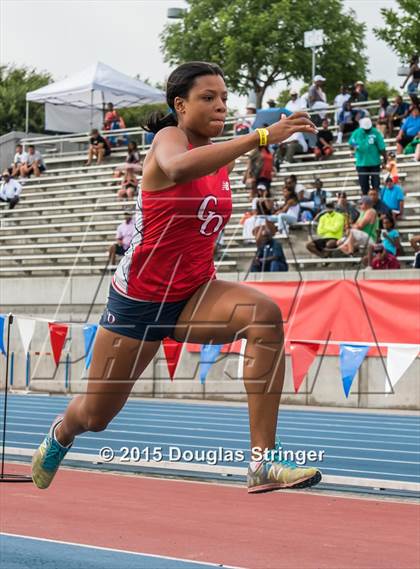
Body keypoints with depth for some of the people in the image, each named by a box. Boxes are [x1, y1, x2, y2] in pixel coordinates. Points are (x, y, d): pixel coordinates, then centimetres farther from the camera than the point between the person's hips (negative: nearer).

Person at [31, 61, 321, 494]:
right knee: (94, 417, 11)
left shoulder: (221, 158, 5)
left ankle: (263, 462, -31)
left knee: (265, 314, -29)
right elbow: (177, 168, -44)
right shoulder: (169, 138, -16)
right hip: (139, 298, -5)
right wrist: (261, 137, -50)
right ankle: (60, 434, 52)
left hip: (193, 295, 5)